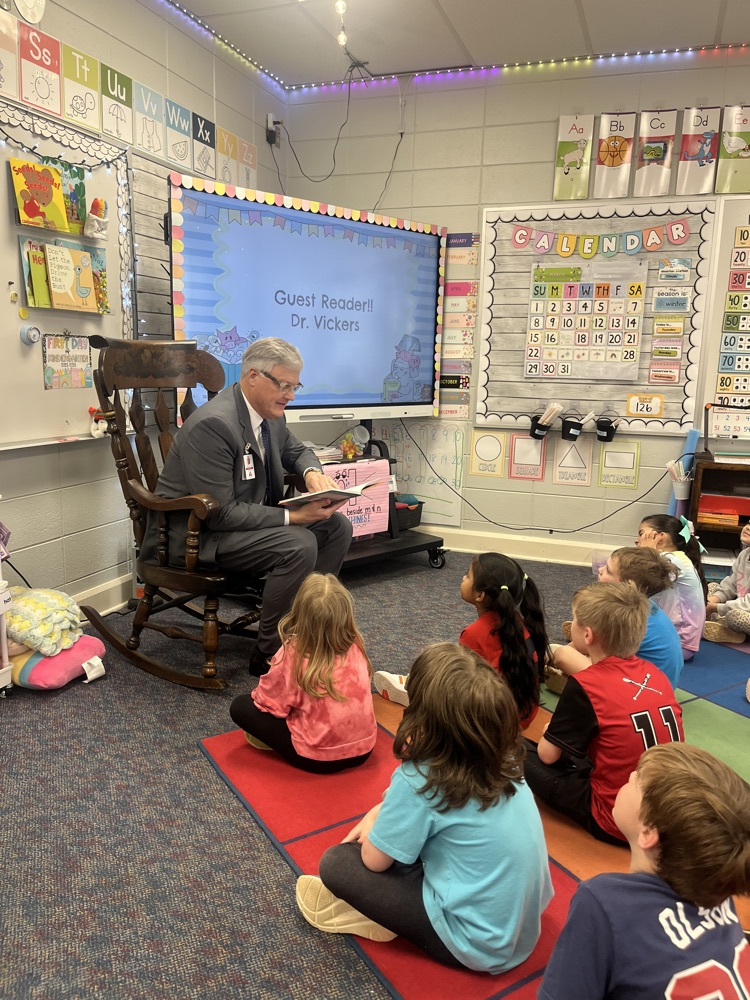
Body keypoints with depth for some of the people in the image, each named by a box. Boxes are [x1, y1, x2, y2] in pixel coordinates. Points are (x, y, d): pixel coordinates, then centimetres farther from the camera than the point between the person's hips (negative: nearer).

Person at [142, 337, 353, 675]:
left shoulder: (271, 414, 1)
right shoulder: (212, 424, -26)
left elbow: (295, 450, 21)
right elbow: (219, 513, -27)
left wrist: (312, 472, -4)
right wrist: (293, 517, -29)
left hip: (250, 517, 9)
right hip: (197, 534, -9)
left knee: (337, 526, -1)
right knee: (299, 545, -29)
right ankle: (270, 654, -12)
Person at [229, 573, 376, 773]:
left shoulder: (293, 652, -19)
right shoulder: (355, 645, -6)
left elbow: (269, 700, -7)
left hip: (317, 757, -4)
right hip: (363, 749, 5)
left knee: (240, 707, 3)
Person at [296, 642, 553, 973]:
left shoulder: (419, 782, -27)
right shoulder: (501, 760, -6)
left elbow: (374, 860, -11)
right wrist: (377, 818, 4)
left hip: (478, 944, -7)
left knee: (336, 863, -4)